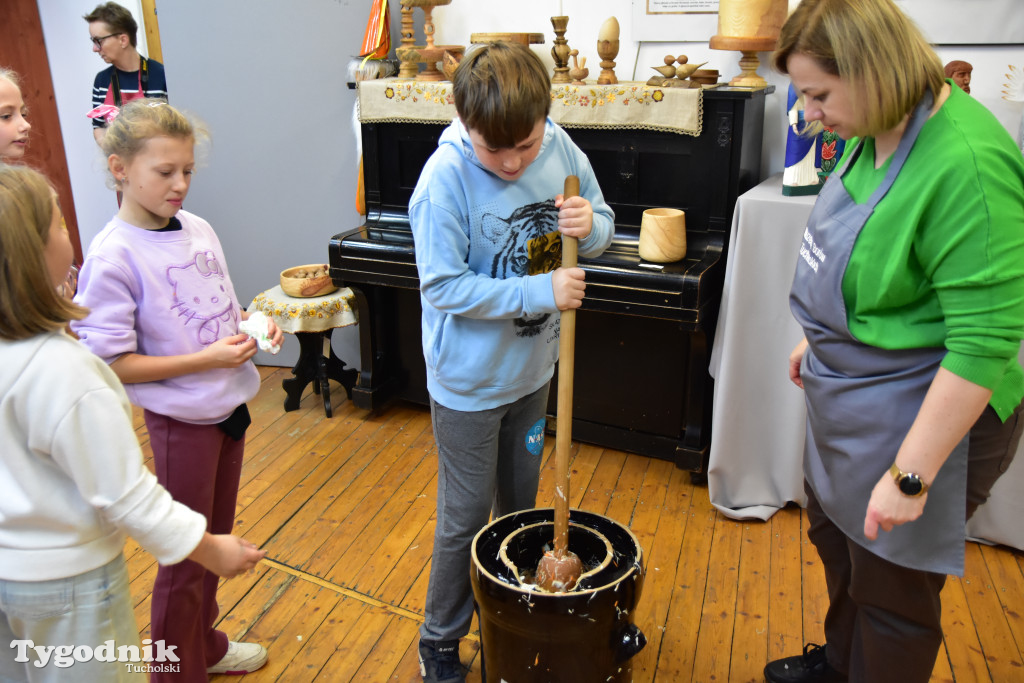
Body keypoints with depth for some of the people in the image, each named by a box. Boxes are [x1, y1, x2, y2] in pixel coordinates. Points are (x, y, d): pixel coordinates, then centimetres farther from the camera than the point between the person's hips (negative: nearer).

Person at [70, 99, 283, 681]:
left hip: (229, 404, 7)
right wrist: (207, 359, -22)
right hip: (181, 420, -6)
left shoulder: (200, 229, 1)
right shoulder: (112, 257, -18)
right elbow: (113, 364, -17)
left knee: (216, 540, 23)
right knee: (185, 556, 10)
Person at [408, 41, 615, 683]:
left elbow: (604, 225, 3)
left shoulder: (560, 147, -9)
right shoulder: (446, 178, -23)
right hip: (470, 381, -5)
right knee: (466, 518, 9)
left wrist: (591, 225, -20)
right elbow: (446, 287, -22)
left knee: (520, 503, 23)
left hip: (533, 366, 5)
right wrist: (541, 292, -27)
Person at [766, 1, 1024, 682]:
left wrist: (911, 475, -25)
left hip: (918, 420, -9)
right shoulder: (877, 131, -1)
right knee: (835, 539, 29)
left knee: (891, 593, 12)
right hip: (846, 400, 10)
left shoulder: (967, 166, -29)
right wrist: (819, 341, 20)